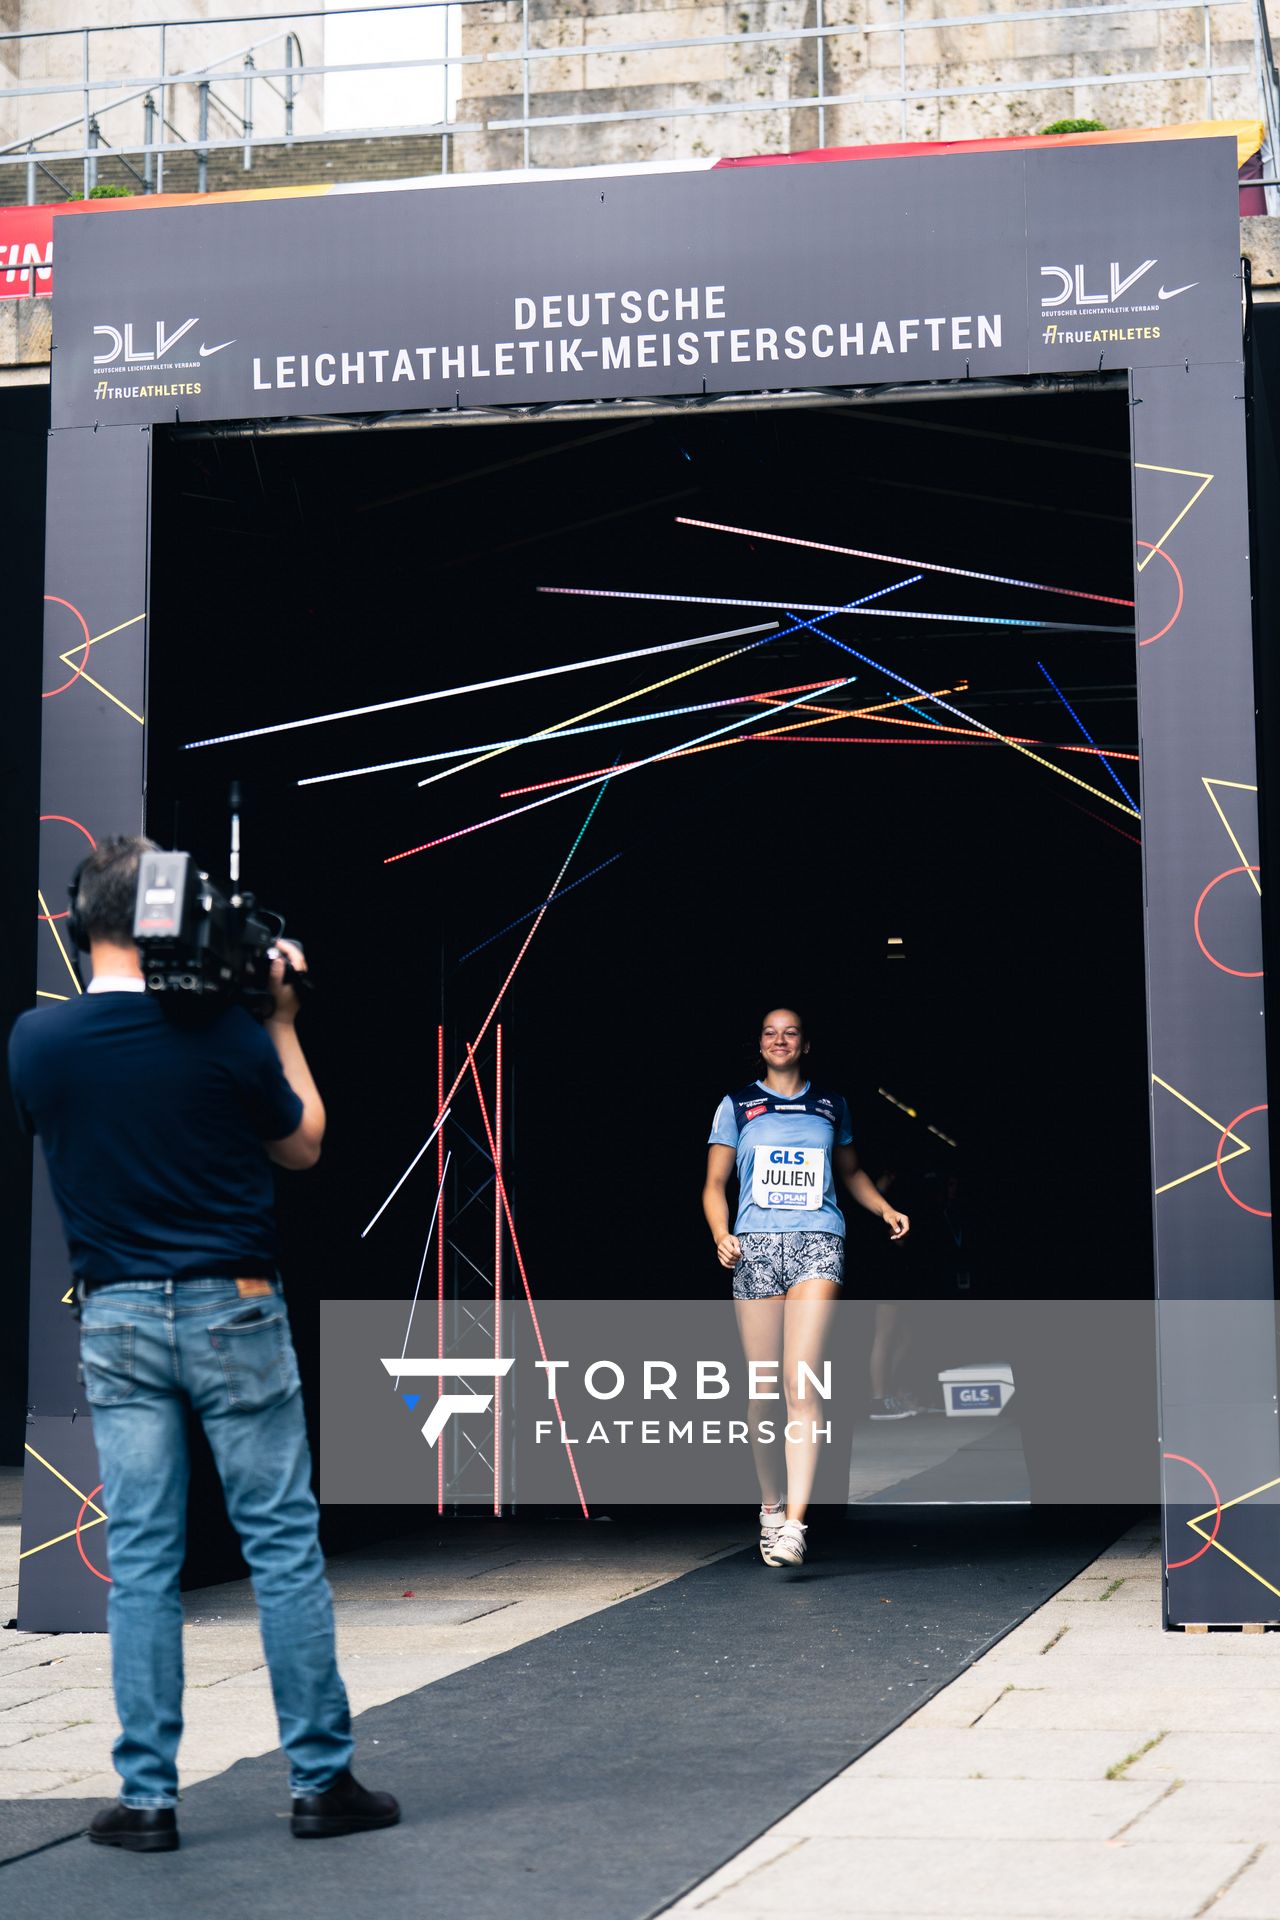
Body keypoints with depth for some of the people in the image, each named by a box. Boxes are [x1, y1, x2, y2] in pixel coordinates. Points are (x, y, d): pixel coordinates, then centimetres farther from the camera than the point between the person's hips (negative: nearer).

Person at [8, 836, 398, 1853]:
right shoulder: (225, 1032, -10)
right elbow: (302, 1145, 5)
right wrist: (282, 1022, 14)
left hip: (116, 1319, 3)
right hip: (233, 1310, -2)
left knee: (141, 1561, 7)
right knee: (284, 1545, 5)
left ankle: (148, 1798, 9)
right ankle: (322, 1780, 10)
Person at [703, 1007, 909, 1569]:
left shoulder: (831, 1106, 17)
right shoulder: (737, 1105, 13)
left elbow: (850, 1172, 31)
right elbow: (715, 1185, 11)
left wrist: (885, 1208, 13)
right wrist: (721, 1236, -7)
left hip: (817, 1242, -1)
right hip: (755, 1246, 1)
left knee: (799, 1384, -16)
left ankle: (794, 1522, -22)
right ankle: (771, 1506, 18)